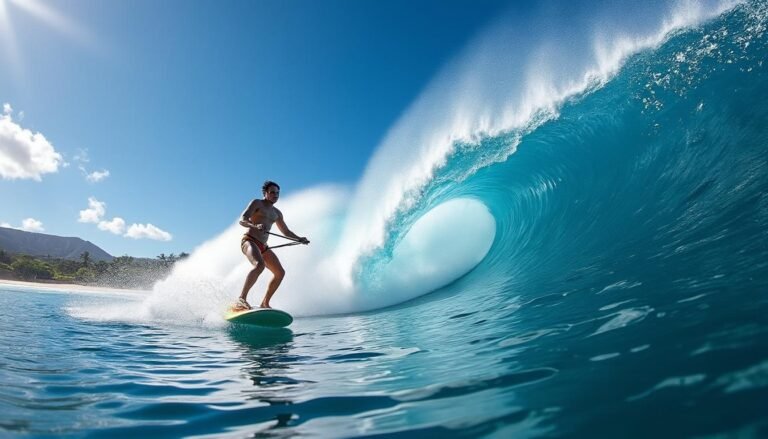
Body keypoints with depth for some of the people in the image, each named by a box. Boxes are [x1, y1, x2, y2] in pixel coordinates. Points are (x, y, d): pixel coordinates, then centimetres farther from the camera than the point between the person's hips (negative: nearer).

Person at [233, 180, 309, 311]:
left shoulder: (276, 213, 21)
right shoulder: (257, 203, 2)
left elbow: (286, 231, 27)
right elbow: (242, 220, -11)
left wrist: (299, 239, 9)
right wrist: (255, 226, -32)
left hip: (263, 246, 7)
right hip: (249, 241, -7)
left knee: (280, 272, -1)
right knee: (260, 265, -34)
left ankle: (264, 303, 7)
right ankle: (241, 299, -35)